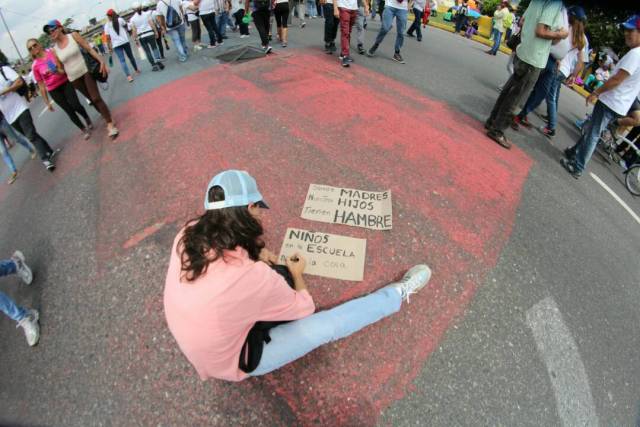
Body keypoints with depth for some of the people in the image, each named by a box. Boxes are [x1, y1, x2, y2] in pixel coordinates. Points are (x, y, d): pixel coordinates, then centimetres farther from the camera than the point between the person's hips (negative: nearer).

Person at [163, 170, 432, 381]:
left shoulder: (188, 236, -21)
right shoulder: (254, 277, -39)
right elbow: (304, 308, -18)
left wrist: (253, 254, -7)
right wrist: (297, 274, 0)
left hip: (193, 344, 6)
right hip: (234, 363, -6)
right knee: (328, 326, -4)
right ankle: (399, 294, 14)